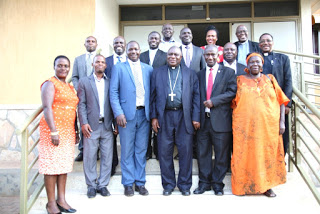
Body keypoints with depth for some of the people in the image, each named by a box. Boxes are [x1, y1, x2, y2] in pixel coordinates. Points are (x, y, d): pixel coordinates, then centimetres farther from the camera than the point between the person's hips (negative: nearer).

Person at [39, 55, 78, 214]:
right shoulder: (50, 84, -3)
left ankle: (61, 200, 15)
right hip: (53, 130, -7)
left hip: (68, 132, 7)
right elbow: (47, 108, -14)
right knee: (52, 165, -3)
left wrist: (76, 131, 16)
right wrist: (54, 131, -21)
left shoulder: (70, 87, 18)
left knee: (64, 165, 8)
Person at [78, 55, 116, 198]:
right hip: (91, 125, -1)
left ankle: (103, 184, 18)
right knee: (89, 156, 3)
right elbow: (81, 104, 2)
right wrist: (83, 123, -8)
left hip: (107, 125, 2)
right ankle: (91, 185, 17)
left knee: (107, 156, 5)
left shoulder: (111, 82, 11)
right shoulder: (84, 82, 8)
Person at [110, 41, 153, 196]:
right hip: (127, 114, -2)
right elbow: (113, 92, -1)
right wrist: (118, 113, -11)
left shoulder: (148, 69, 13)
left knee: (141, 150, 8)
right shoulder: (118, 68, 6)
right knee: (127, 151, 4)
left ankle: (140, 182, 20)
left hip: (144, 114, 2)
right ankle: (128, 183, 16)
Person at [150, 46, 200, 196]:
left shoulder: (190, 73, 11)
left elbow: (196, 96, 6)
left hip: (184, 116, 0)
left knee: (185, 152, 3)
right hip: (164, 116, 1)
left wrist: (196, 118, -3)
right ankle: (168, 185, 19)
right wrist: (154, 117, 1)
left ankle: (184, 185, 18)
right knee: (165, 152, 4)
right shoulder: (158, 73, 13)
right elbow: (153, 96, 9)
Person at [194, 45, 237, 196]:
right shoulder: (199, 74, 16)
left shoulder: (228, 72, 5)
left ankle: (217, 183, 19)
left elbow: (232, 92, -5)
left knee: (221, 155, 4)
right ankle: (204, 183, 21)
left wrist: (214, 101, -15)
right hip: (203, 119, 3)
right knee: (203, 153, 8)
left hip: (220, 119, -3)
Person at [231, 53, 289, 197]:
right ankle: (244, 186, 17)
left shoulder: (269, 79, 10)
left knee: (268, 155, 6)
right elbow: (233, 103, 6)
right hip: (245, 126, -1)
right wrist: (235, 124, -3)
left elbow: (281, 101, 9)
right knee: (246, 155, 3)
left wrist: (282, 122, -1)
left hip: (269, 126, 2)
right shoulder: (240, 80, 8)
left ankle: (266, 186, 20)